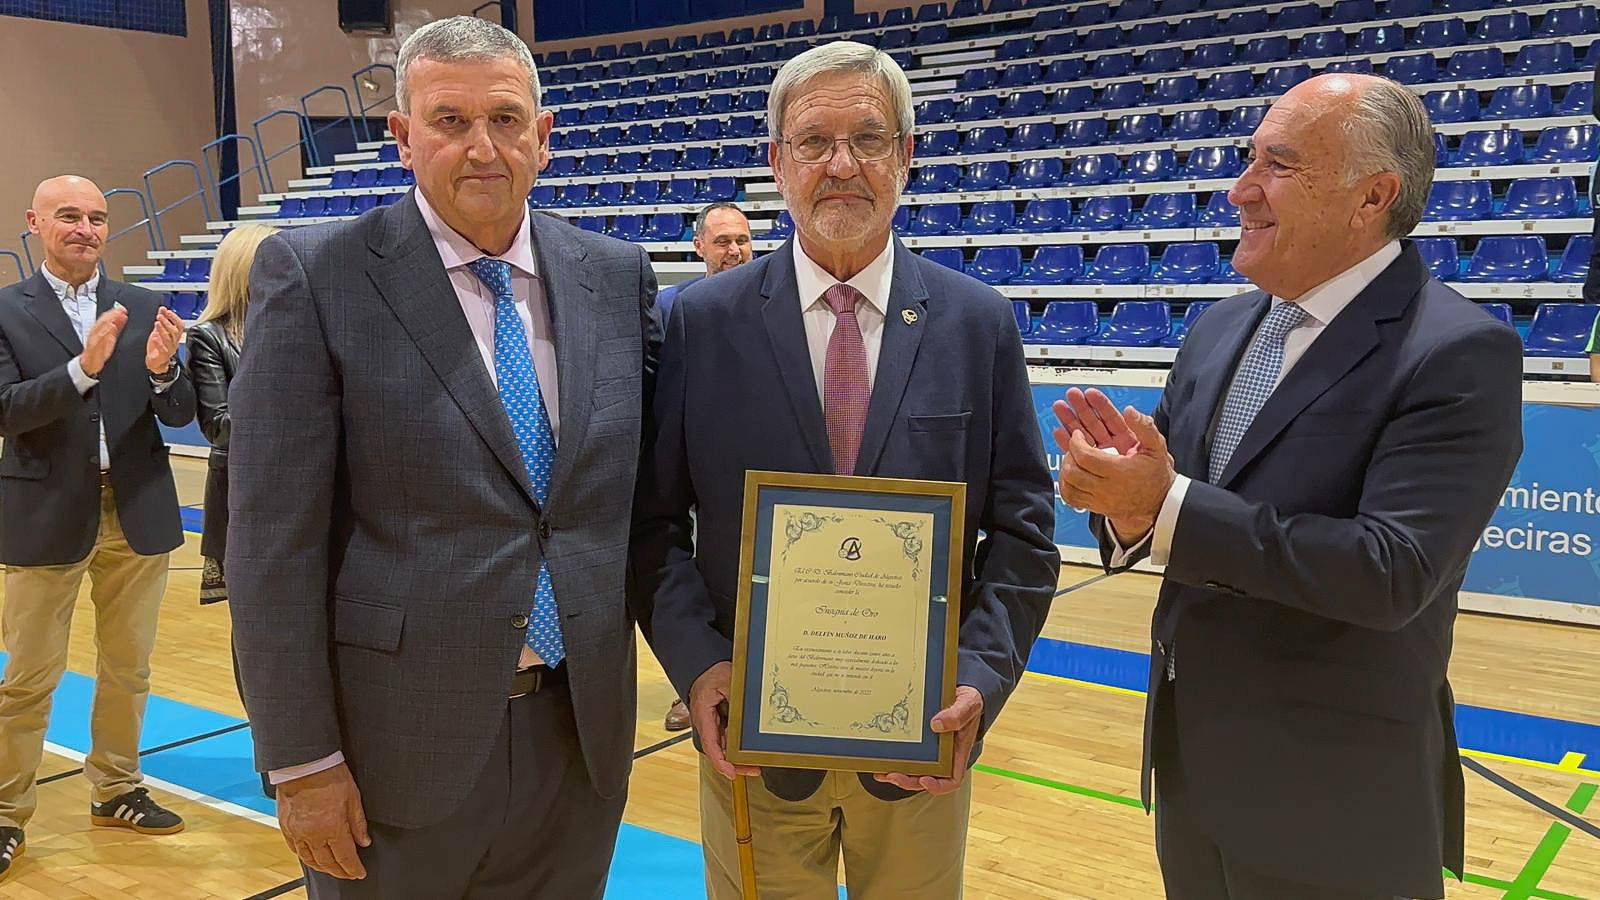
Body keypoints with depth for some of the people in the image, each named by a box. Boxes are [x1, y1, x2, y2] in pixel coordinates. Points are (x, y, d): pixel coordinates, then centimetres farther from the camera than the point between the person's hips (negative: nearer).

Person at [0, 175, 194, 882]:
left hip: (136, 512, 3)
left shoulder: (144, 310, 5)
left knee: (128, 666, 14)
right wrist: (82, 368, -27)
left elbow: (180, 414, 0)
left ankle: (116, 790, 30)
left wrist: (161, 370, -21)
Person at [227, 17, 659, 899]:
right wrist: (300, 759, -10)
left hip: (579, 730, 4)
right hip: (397, 738, -3)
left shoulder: (618, 275, 2)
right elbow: (274, 539, -10)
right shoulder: (311, 274, -8)